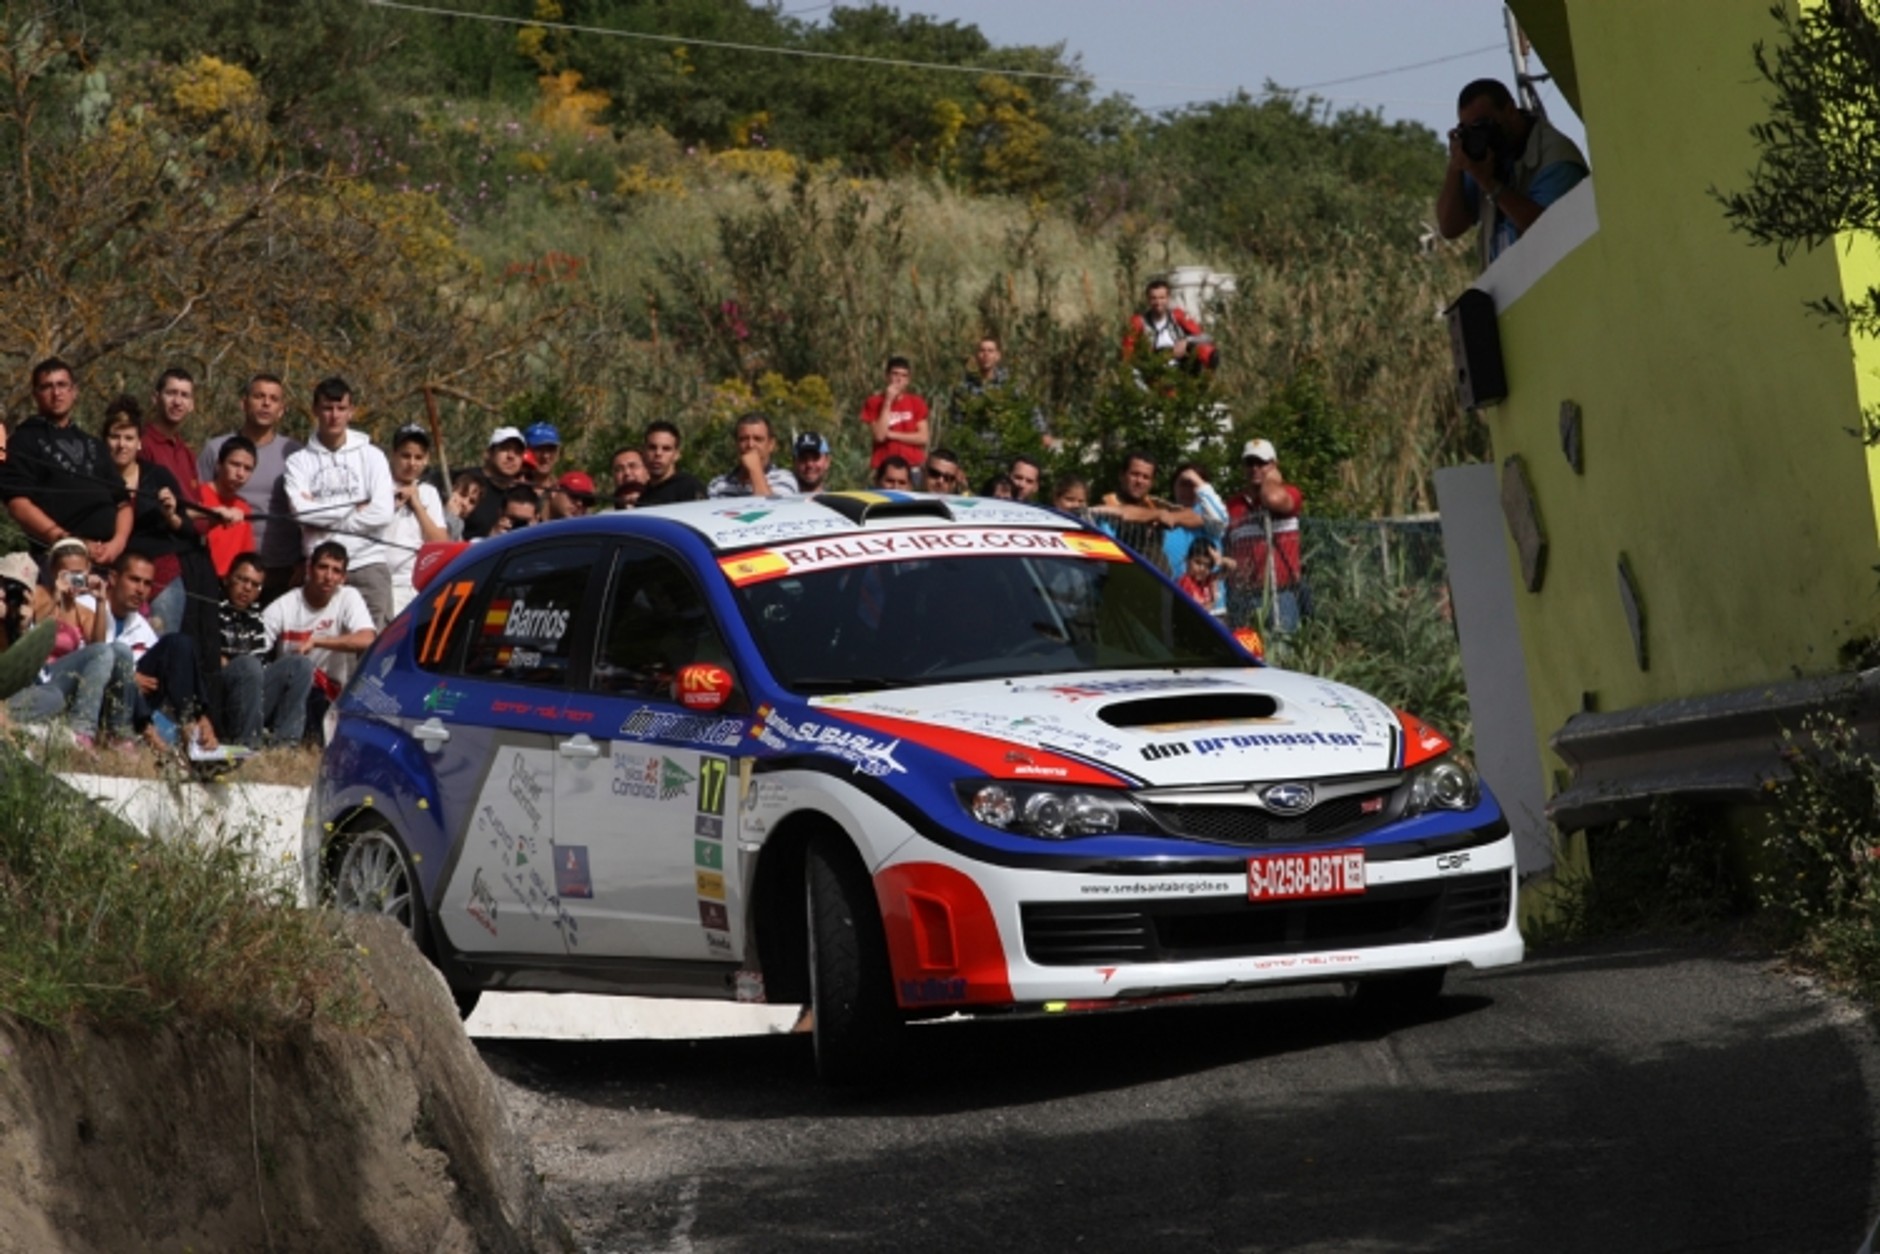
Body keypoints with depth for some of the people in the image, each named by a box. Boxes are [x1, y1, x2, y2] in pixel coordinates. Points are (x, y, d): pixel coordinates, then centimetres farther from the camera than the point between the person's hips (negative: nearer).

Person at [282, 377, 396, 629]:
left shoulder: (371, 456, 10)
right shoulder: (300, 461, 9)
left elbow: (382, 513, -3)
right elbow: (301, 509, -8)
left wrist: (325, 520, -4)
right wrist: (355, 505, -3)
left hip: (368, 563, 0)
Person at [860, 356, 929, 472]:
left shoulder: (917, 403, 8)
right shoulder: (874, 403, 3)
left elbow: (923, 437, 0)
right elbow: (879, 435, -10)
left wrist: (891, 434, -6)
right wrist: (888, 402, -10)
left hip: (912, 466, 2)